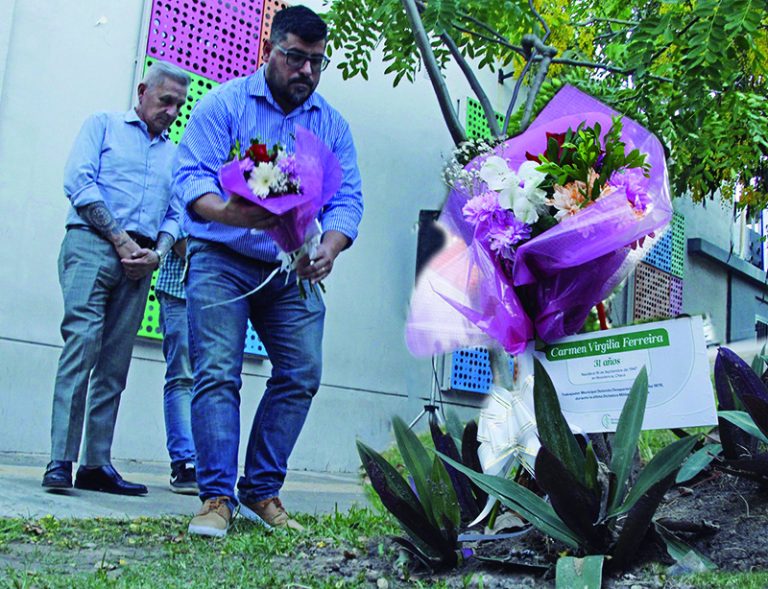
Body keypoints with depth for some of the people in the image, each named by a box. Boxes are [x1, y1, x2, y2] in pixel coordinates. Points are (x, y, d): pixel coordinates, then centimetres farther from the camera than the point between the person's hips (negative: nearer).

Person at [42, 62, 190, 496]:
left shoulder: (175, 154, 23)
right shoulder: (104, 125, 12)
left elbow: (175, 215, 16)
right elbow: (79, 181, -1)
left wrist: (157, 252, -5)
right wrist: (120, 238, -10)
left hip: (141, 260, 4)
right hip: (93, 244, -4)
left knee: (115, 364, 1)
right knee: (82, 344, -17)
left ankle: (97, 463, 2)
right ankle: (61, 462, -18)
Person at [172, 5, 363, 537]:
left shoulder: (332, 124, 10)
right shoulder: (224, 104, -1)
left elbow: (348, 198, 0)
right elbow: (191, 175, -12)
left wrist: (328, 249, -21)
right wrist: (227, 212, -35)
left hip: (291, 270, 4)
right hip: (222, 260, -4)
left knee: (302, 374, -3)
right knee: (218, 372, -12)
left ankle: (262, 492, 9)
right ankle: (217, 497, -5)